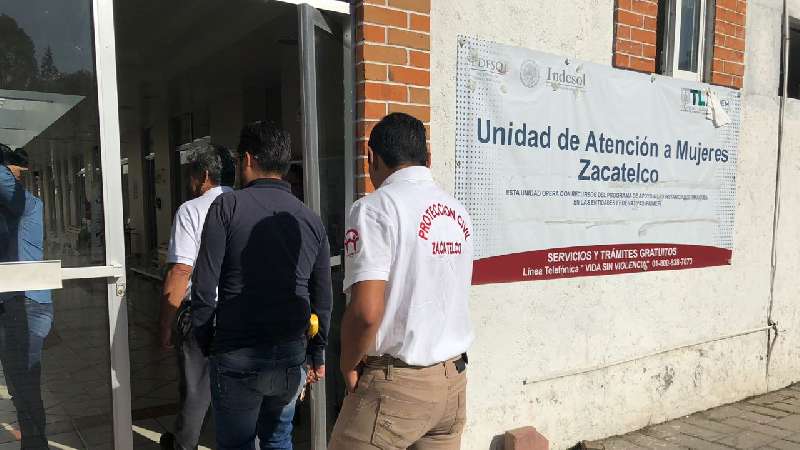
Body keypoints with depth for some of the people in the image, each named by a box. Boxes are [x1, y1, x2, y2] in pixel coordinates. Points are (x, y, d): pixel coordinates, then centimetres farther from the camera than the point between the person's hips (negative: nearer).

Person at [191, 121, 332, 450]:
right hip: (292, 358, 4)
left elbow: (204, 287, -11)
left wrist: (206, 343, 4)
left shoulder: (227, 206, -7)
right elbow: (323, 299, 8)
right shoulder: (311, 220, 4)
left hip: (237, 358, -3)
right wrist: (317, 356, 18)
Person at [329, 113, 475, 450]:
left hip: (396, 385, -6)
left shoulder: (375, 208, -14)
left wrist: (348, 366, -6)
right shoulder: (457, 212, 8)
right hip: (453, 382, 7)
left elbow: (366, 312, -22)